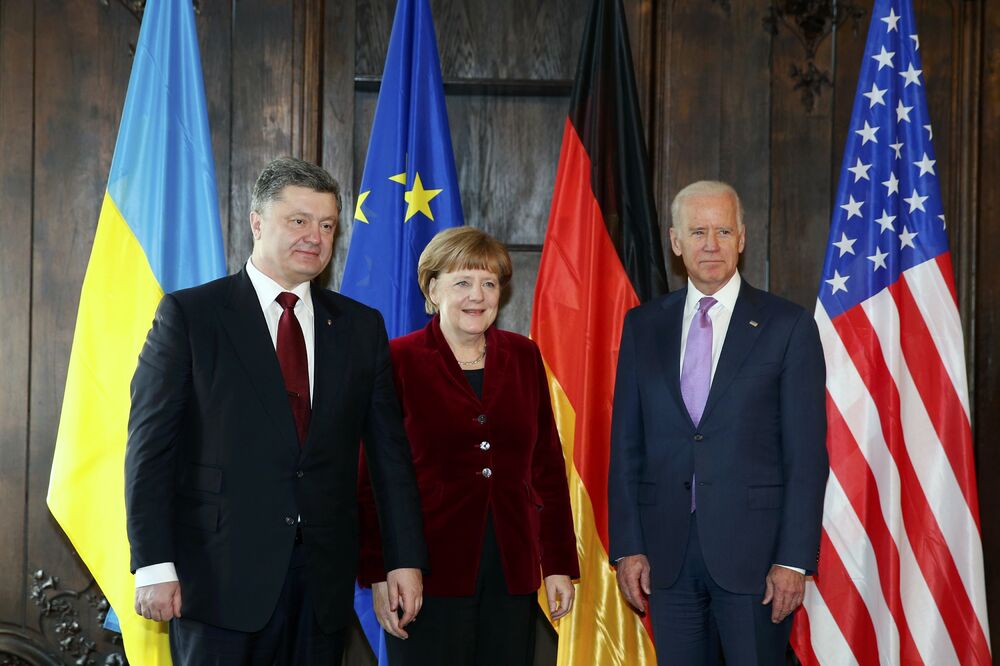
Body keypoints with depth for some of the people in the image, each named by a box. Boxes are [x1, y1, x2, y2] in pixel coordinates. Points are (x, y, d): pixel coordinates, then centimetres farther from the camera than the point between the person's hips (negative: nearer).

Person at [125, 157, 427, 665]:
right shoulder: (188, 314, 0)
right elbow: (150, 445, -4)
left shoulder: (361, 327, 11)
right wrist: (154, 565, -11)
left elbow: (389, 451, 11)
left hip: (324, 580, 4)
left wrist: (405, 559, 5)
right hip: (220, 579, -3)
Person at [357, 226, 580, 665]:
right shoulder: (399, 361, -3)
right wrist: (379, 576, -7)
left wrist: (559, 564, 6)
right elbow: (371, 478, -3)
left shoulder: (523, 357, 9)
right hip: (429, 576, -4)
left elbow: (547, 466, 10)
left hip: (512, 576, 4)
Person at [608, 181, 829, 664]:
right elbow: (625, 446, 9)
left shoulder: (787, 326, -1)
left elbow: (807, 454, -4)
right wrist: (627, 547, 2)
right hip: (666, 550, 3)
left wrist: (794, 559, -10)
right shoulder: (643, 326, 8)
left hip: (753, 550, -3)